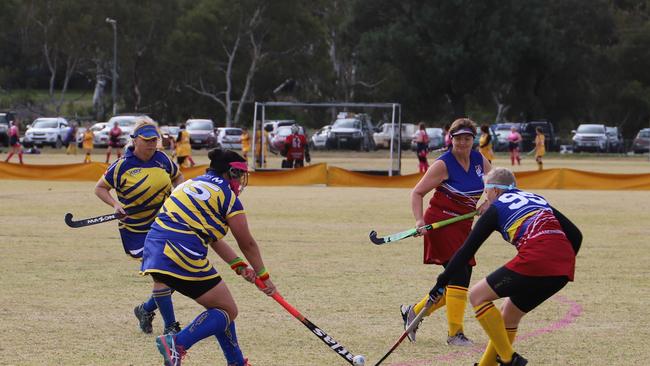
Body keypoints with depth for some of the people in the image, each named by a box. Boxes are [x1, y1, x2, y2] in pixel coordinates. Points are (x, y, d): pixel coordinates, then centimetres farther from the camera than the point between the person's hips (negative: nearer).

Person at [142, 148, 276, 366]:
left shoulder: (193, 184, 22)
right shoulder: (227, 195, -1)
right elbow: (247, 244, 7)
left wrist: (238, 265, 24)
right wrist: (263, 277, 20)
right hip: (181, 256, -9)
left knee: (220, 306, 21)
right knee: (228, 311, 3)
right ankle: (177, 344, -16)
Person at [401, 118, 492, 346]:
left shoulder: (480, 161, 5)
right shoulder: (443, 164, -11)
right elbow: (417, 193, -8)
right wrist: (419, 220, -22)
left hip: (463, 226, 7)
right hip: (441, 222, -7)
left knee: (459, 281, 10)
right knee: (459, 276, -16)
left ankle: (414, 311, 27)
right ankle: (454, 333, -10)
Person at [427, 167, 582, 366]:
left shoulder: (496, 209, 11)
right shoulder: (538, 200, 28)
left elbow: (467, 250, 10)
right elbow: (575, 235, 23)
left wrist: (442, 282, 16)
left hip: (536, 260, -7)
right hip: (565, 267, 7)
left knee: (478, 295, 8)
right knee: (509, 316, 24)